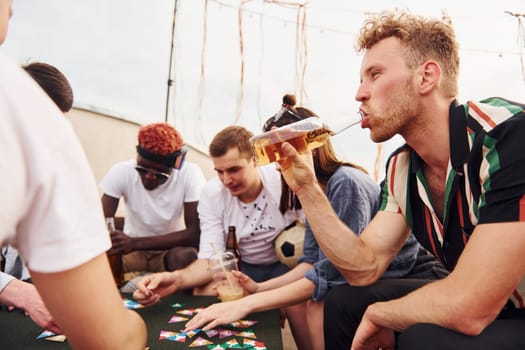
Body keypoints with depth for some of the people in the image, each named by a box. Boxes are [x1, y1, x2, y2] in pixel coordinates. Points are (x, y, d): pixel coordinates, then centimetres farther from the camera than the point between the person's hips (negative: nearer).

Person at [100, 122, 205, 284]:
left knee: (186, 256, -33)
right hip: (130, 251, 2)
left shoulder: (190, 174, -21)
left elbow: (195, 234, -25)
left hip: (171, 250, -1)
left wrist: (135, 243, -33)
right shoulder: (121, 172, -16)